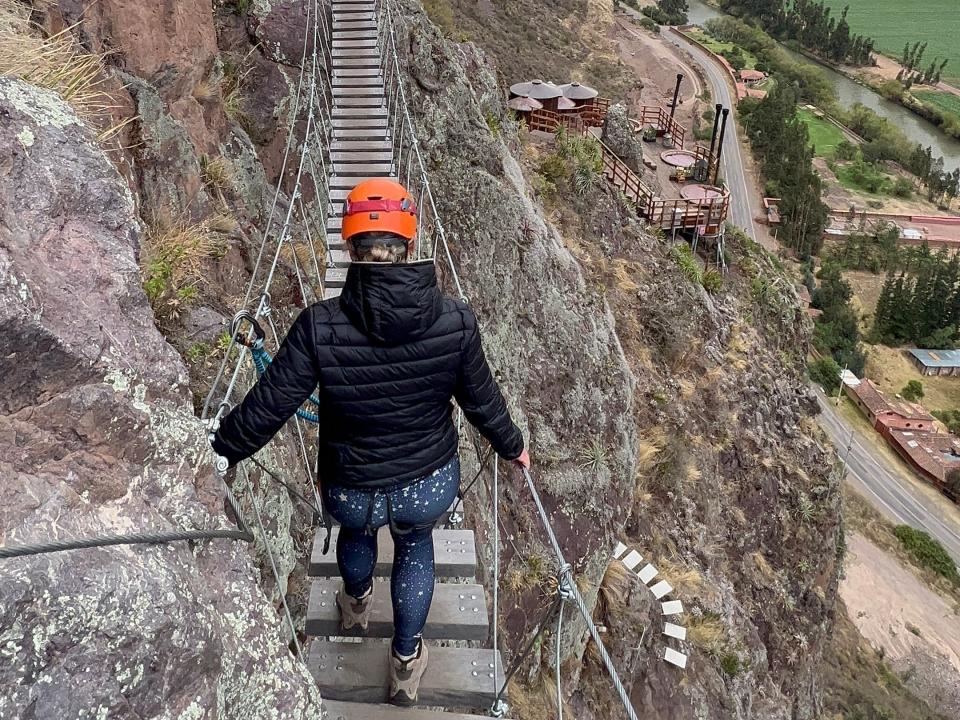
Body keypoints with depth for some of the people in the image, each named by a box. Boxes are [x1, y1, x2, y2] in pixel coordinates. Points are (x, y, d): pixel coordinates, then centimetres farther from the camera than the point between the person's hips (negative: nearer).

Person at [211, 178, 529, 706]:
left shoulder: (319, 327, -24)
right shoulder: (455, 321, -20)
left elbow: (265, 409, -16)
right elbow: (483, 403, -7)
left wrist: (218, 450, 3)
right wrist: (512, 447, 14)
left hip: (350, 493, 1)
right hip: (431, 485, 0)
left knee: (356, 527, 36)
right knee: (416, 545, 33)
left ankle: (356, 603, 68)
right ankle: (406, 662, 47)